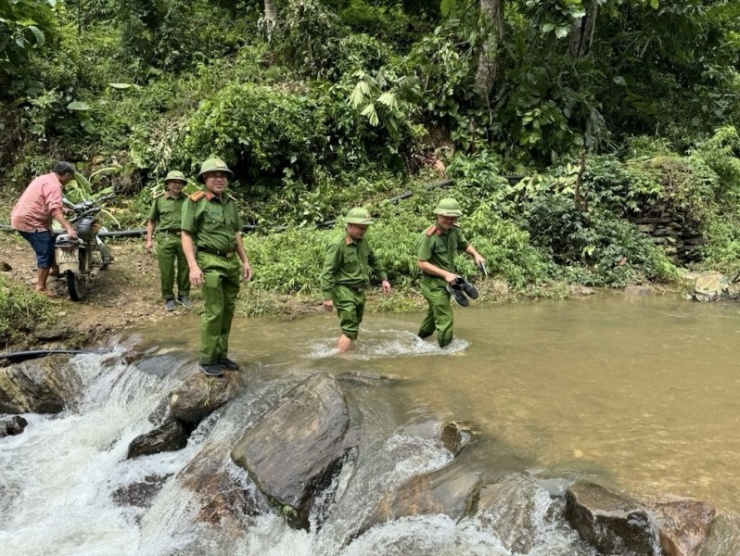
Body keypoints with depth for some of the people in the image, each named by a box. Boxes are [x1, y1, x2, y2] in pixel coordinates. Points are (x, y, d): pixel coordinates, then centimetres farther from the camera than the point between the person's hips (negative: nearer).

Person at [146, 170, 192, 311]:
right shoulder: (159, 200, 4)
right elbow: (151, 221, 8)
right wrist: (149, 240, 2)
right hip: (166, 238, -2)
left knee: (185, 268, 7)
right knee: (166, 270, 1)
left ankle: (183, 295, 22)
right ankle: (168, 298, 14)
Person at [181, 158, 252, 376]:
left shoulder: (231, 202, 12)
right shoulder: (195, 201, -7)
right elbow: (186, 236, -9)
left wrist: (245, 261, 14)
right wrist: (193, 266, -18)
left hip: (231, 263, 6)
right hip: (210, 263, -6)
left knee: (228, 311, 11)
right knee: (214, 312, -5)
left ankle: (221, 355, 23)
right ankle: (207, 360, 8)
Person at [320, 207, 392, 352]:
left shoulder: (362, 241, 3)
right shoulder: (337, 245, -21)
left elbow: (372, 260, 20)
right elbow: (328, 272, -21)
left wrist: (383, 278, 18)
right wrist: (328, 297, -23)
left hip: (359, 291, 8)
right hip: (344, 291, -8)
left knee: (354, 326, 19)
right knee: (350, 329, -11)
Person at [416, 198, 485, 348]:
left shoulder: (454, 230, -2)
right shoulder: (428, 236, -23)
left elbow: (464, 245, 17)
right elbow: (422, 264, -22)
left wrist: (476, 254, -4)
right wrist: (446, 274, -25)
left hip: (446, 283, 8)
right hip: (433, 284, -8)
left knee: (433, 315, 25)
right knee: (445, 319, -7)